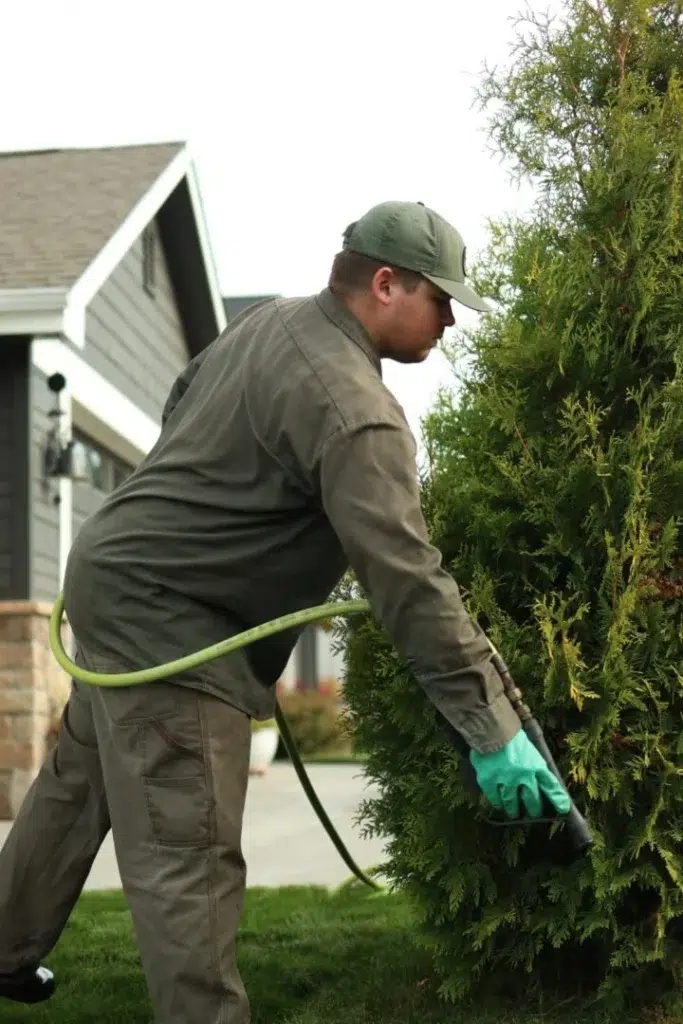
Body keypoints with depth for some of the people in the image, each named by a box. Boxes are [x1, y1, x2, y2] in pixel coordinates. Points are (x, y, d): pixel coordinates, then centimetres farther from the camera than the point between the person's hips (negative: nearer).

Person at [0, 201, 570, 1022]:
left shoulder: (270, 321, 5)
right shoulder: (354, 408, -24)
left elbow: (181, 408, 20)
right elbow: (408, 581, -29)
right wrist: (492, 729, -27)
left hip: (117, 574, 11)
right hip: (164, 618, -11)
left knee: (79, 783, 24)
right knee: (189, 856, -8)